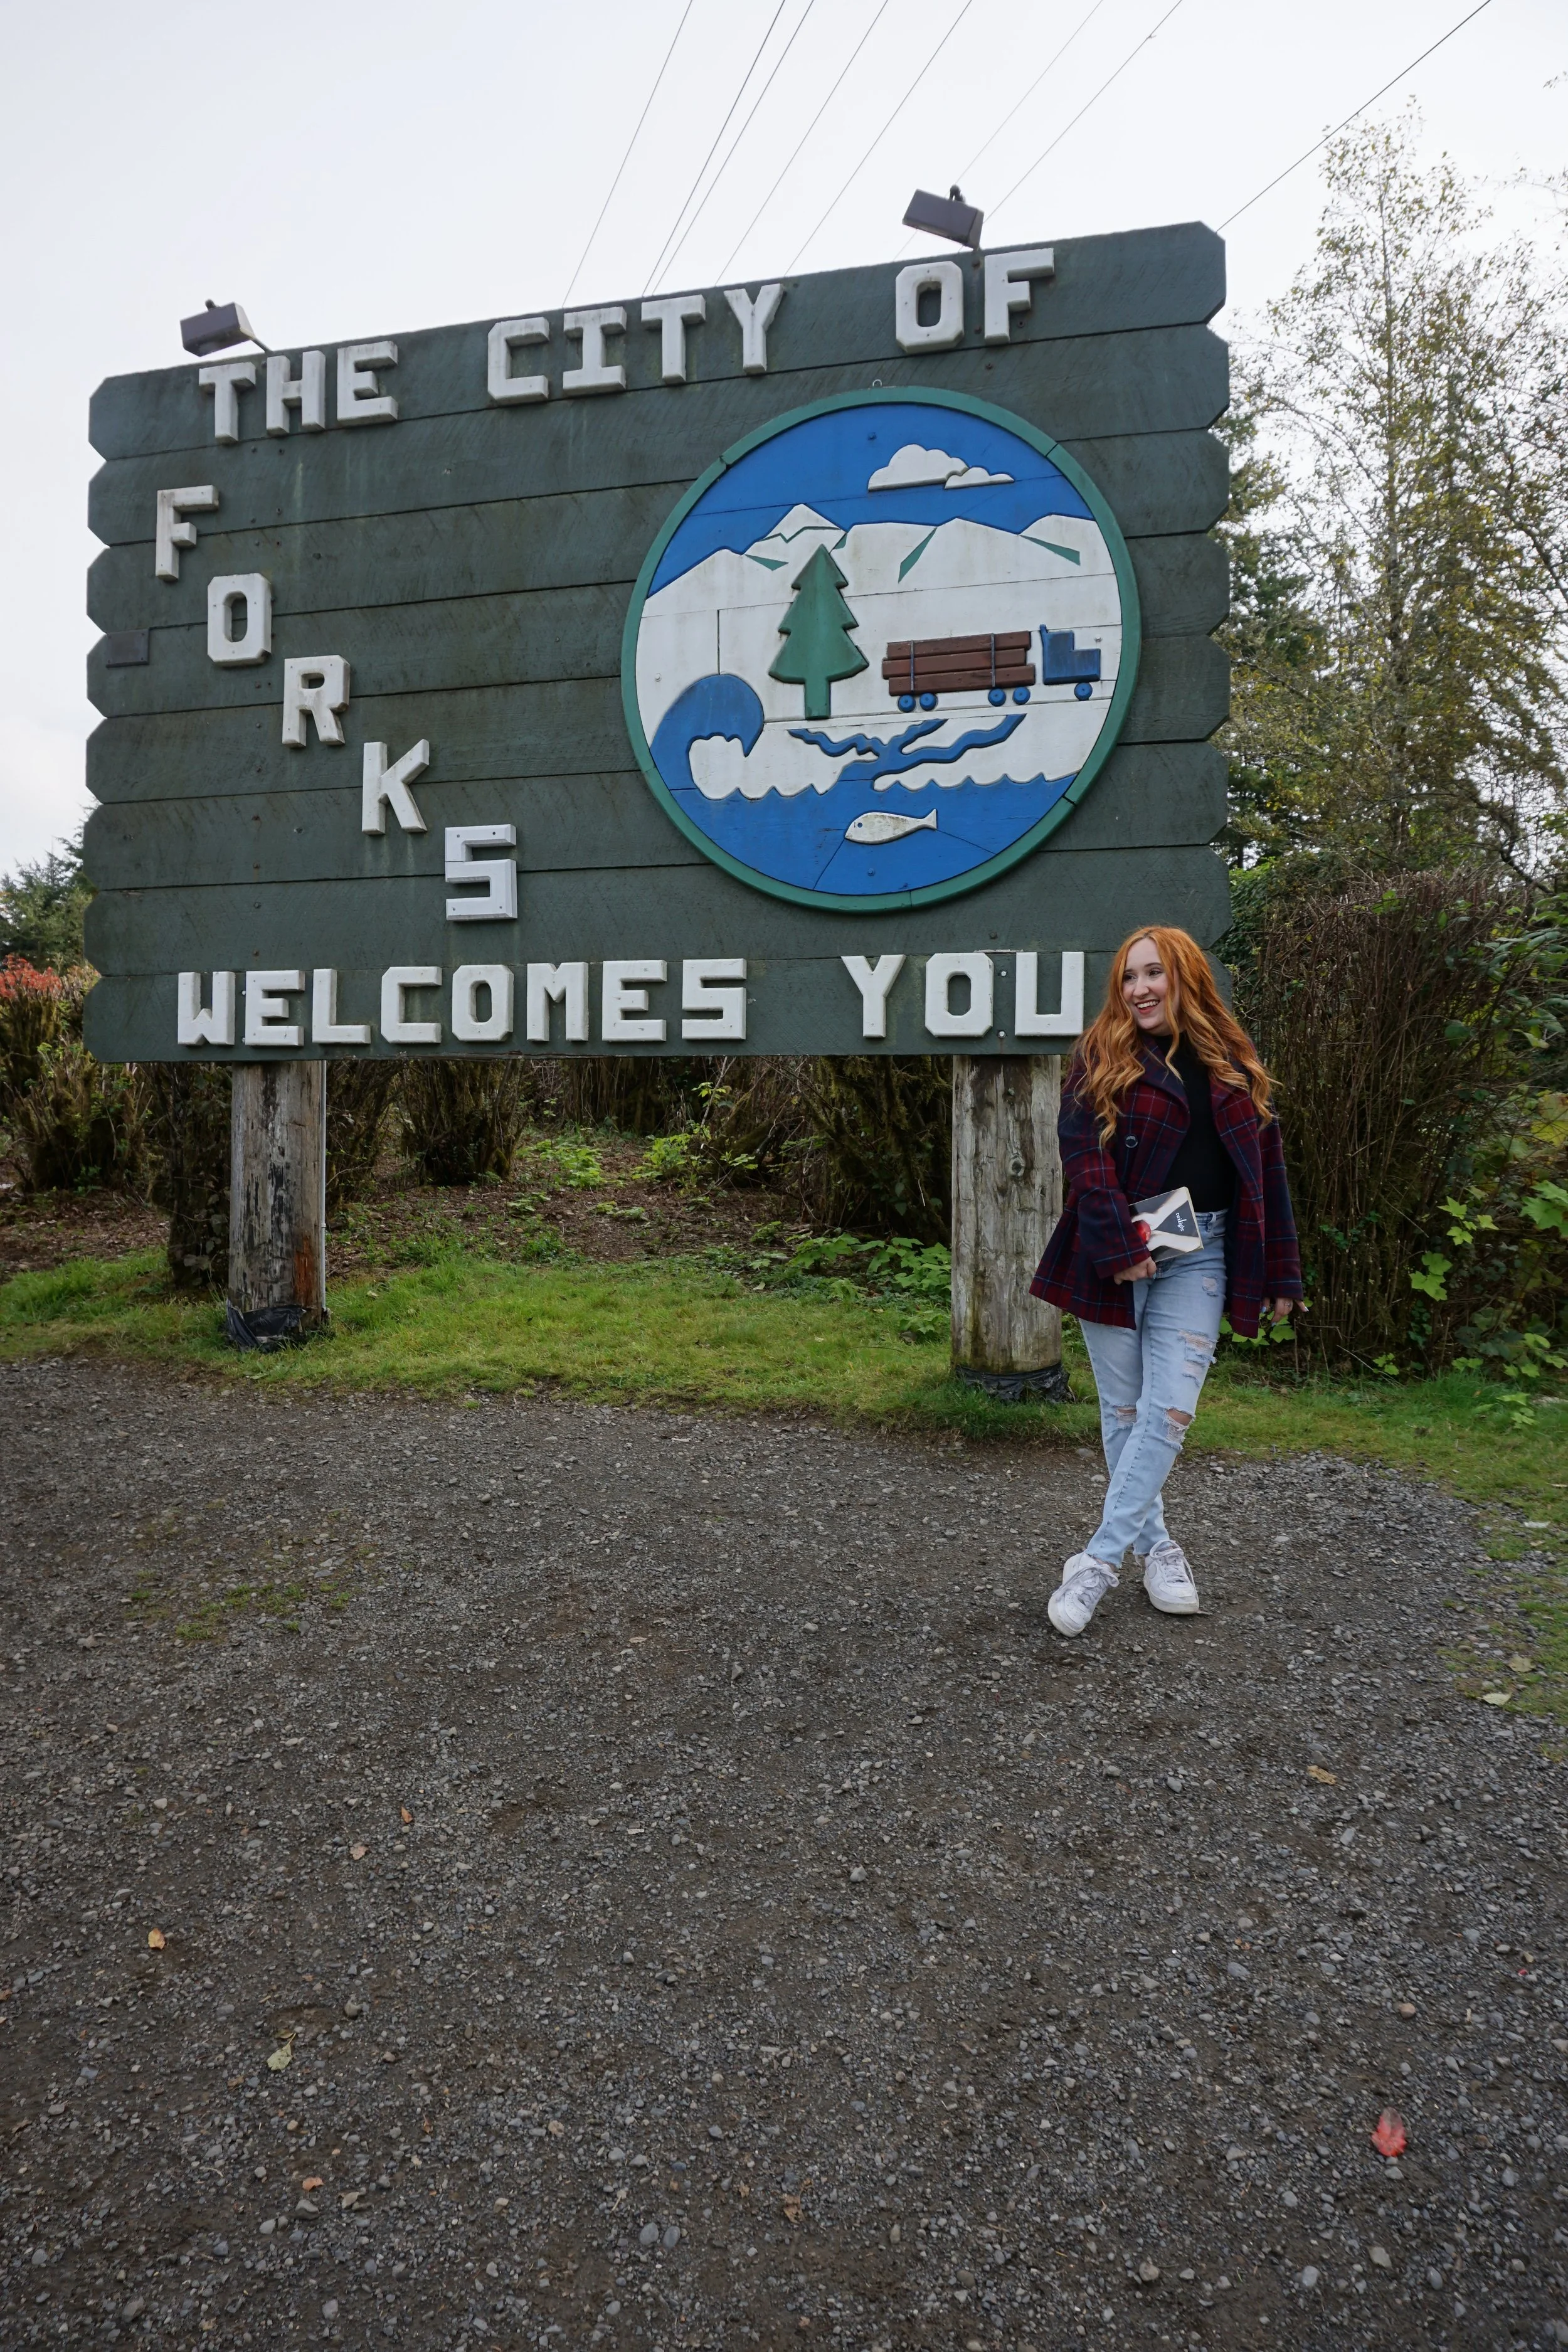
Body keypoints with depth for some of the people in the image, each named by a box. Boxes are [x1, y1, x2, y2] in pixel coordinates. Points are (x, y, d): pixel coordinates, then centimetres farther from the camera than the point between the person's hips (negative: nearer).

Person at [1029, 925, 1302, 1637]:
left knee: (1169, 1411, -8)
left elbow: (1265, 1165, 11)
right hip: (1115, 1253, -2)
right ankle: (1155, 1545, 22)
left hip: (1197, 1256, 2)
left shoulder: (1233, 1064, 10)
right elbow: (1083, 1154, -9)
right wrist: (1117, 1249, -19)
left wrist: (1280, 1274, 8)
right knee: (1123, 1410, 5)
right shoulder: (1102, 1057, 1)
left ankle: (1099, 1559, -1)